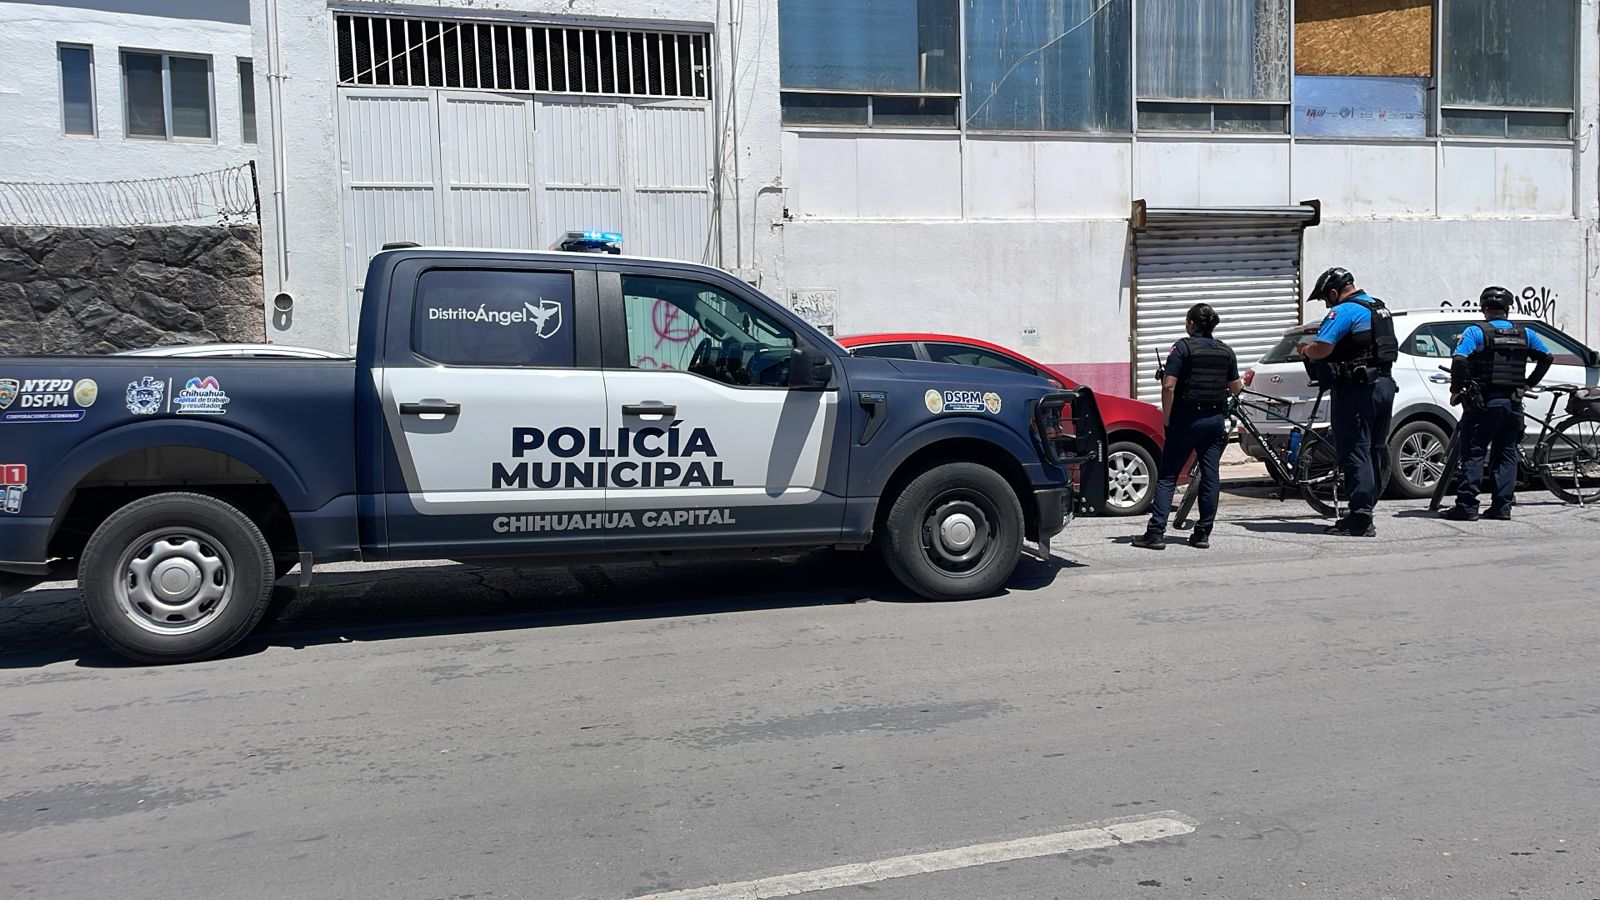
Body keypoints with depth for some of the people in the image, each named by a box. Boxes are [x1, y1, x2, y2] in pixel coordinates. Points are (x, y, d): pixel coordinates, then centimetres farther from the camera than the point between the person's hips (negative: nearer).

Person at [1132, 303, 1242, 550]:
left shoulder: (1183, 347, -9)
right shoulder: (1226, 351, 8)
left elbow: (1169, 385, -16)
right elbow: (1236, 388, 13)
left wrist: (1166, 417, -9)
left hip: (1187, 419, -5)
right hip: (1216, 419, 5)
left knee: (1167, 476, -1)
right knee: (1210, 476, 8)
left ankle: (1156, 532, -6)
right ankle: (1202, 533, 9)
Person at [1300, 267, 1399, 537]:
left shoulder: (1344, 311, -13)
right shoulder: (1379, 308, 18)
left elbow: (1320, 348, -23)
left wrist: (1305, 350, -3)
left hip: (1357, 390, -10)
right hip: (1384, 384, 10)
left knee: (1355, 451, -7)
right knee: (1376, 450, 13)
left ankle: (1361, 518, -8)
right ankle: (1366, 508, 22)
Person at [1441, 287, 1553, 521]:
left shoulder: (1475, 332, -7)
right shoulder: (1524, 334, 9)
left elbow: (1459, 360, -20)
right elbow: (1547, 357, 17)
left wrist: (1456, 390, -9)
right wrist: (1528, 383, 20)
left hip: (1483, 403, -5)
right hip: (1513, 403, 5)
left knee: (1473, 454, -3)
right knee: (1506, 454, 11)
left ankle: (1466, 506, -7)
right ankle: (1502, 506, 9)